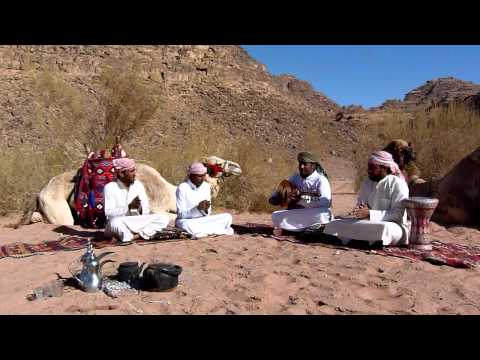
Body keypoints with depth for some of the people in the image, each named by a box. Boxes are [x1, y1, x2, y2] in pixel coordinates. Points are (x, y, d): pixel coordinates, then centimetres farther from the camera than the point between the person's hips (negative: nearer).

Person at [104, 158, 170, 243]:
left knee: (163, 218, -16)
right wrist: (129, 207, -25)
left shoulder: (138, 185, 7)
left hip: (137, 223, 5)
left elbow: (146, 211, 5)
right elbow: (109, 214, -15)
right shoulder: (110, 187, -6)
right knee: (115, 223, -41)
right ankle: (140, 235, -17)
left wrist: (139, 208, -18)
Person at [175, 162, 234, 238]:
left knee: (227, 217, -10)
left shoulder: (206, 186, 4)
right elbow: (181, 214, -16)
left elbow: (207, 214, 6)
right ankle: (222, 230, -26)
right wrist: (198, 208, -29)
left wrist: (206, 209, -18)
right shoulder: (182, 188, -12)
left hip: (202, 220, 5)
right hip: (186, 220, -4)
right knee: (186, 225, -40)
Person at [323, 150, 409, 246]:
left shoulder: (397, 184, -7)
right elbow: (359, 206, 14)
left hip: (393, 225, -6)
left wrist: (369, 214, -24)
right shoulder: (366, 184, 14)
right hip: (369, 223, 6)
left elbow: (398, 214, -16)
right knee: (335, 224, -10)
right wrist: (359, 212, -12)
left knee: (384, 228, -42)